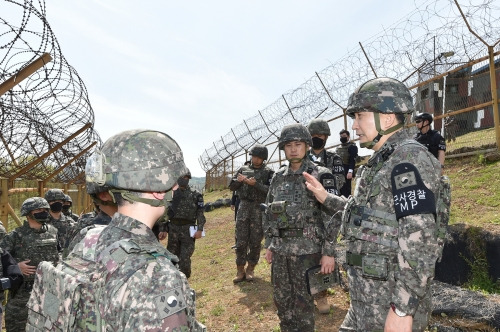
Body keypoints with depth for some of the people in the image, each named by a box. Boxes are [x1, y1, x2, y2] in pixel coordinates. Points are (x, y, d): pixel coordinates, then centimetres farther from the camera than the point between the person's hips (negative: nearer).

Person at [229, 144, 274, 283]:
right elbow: (232, 186, 12)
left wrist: (255, 184, -21)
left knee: (255, 241, 4)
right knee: (241, 240, 1)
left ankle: (250, 269, 18)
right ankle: (240, 270, 12)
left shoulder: (269, 172, 3)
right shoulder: (243, 169, 12)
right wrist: (238, 180, -9)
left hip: (259, 208, -2)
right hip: (244, 207, 2)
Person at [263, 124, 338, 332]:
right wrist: (269, 245, 12)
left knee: (303, 301, 6)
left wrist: (329, 252, -14)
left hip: (307, 249, -5)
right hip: (280, 249, 6)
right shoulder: (278, 177, 9)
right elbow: (269, 212, 14)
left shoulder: (320, 176, -7)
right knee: (281, 300, 16)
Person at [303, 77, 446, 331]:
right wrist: (325, 197, 19)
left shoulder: (408, 160, -18)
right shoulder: (382, 162, 12)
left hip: (392, 300, -9)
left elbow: (420, 241, -24)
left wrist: (403, 310, -24)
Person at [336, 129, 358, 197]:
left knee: (346, 190, -6)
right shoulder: (339, 147, 19)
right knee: (340, 190, 10)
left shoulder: (352, 146, -4)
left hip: (347, 172, -7)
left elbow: (353, 160, -15)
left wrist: (350, 171, -25)